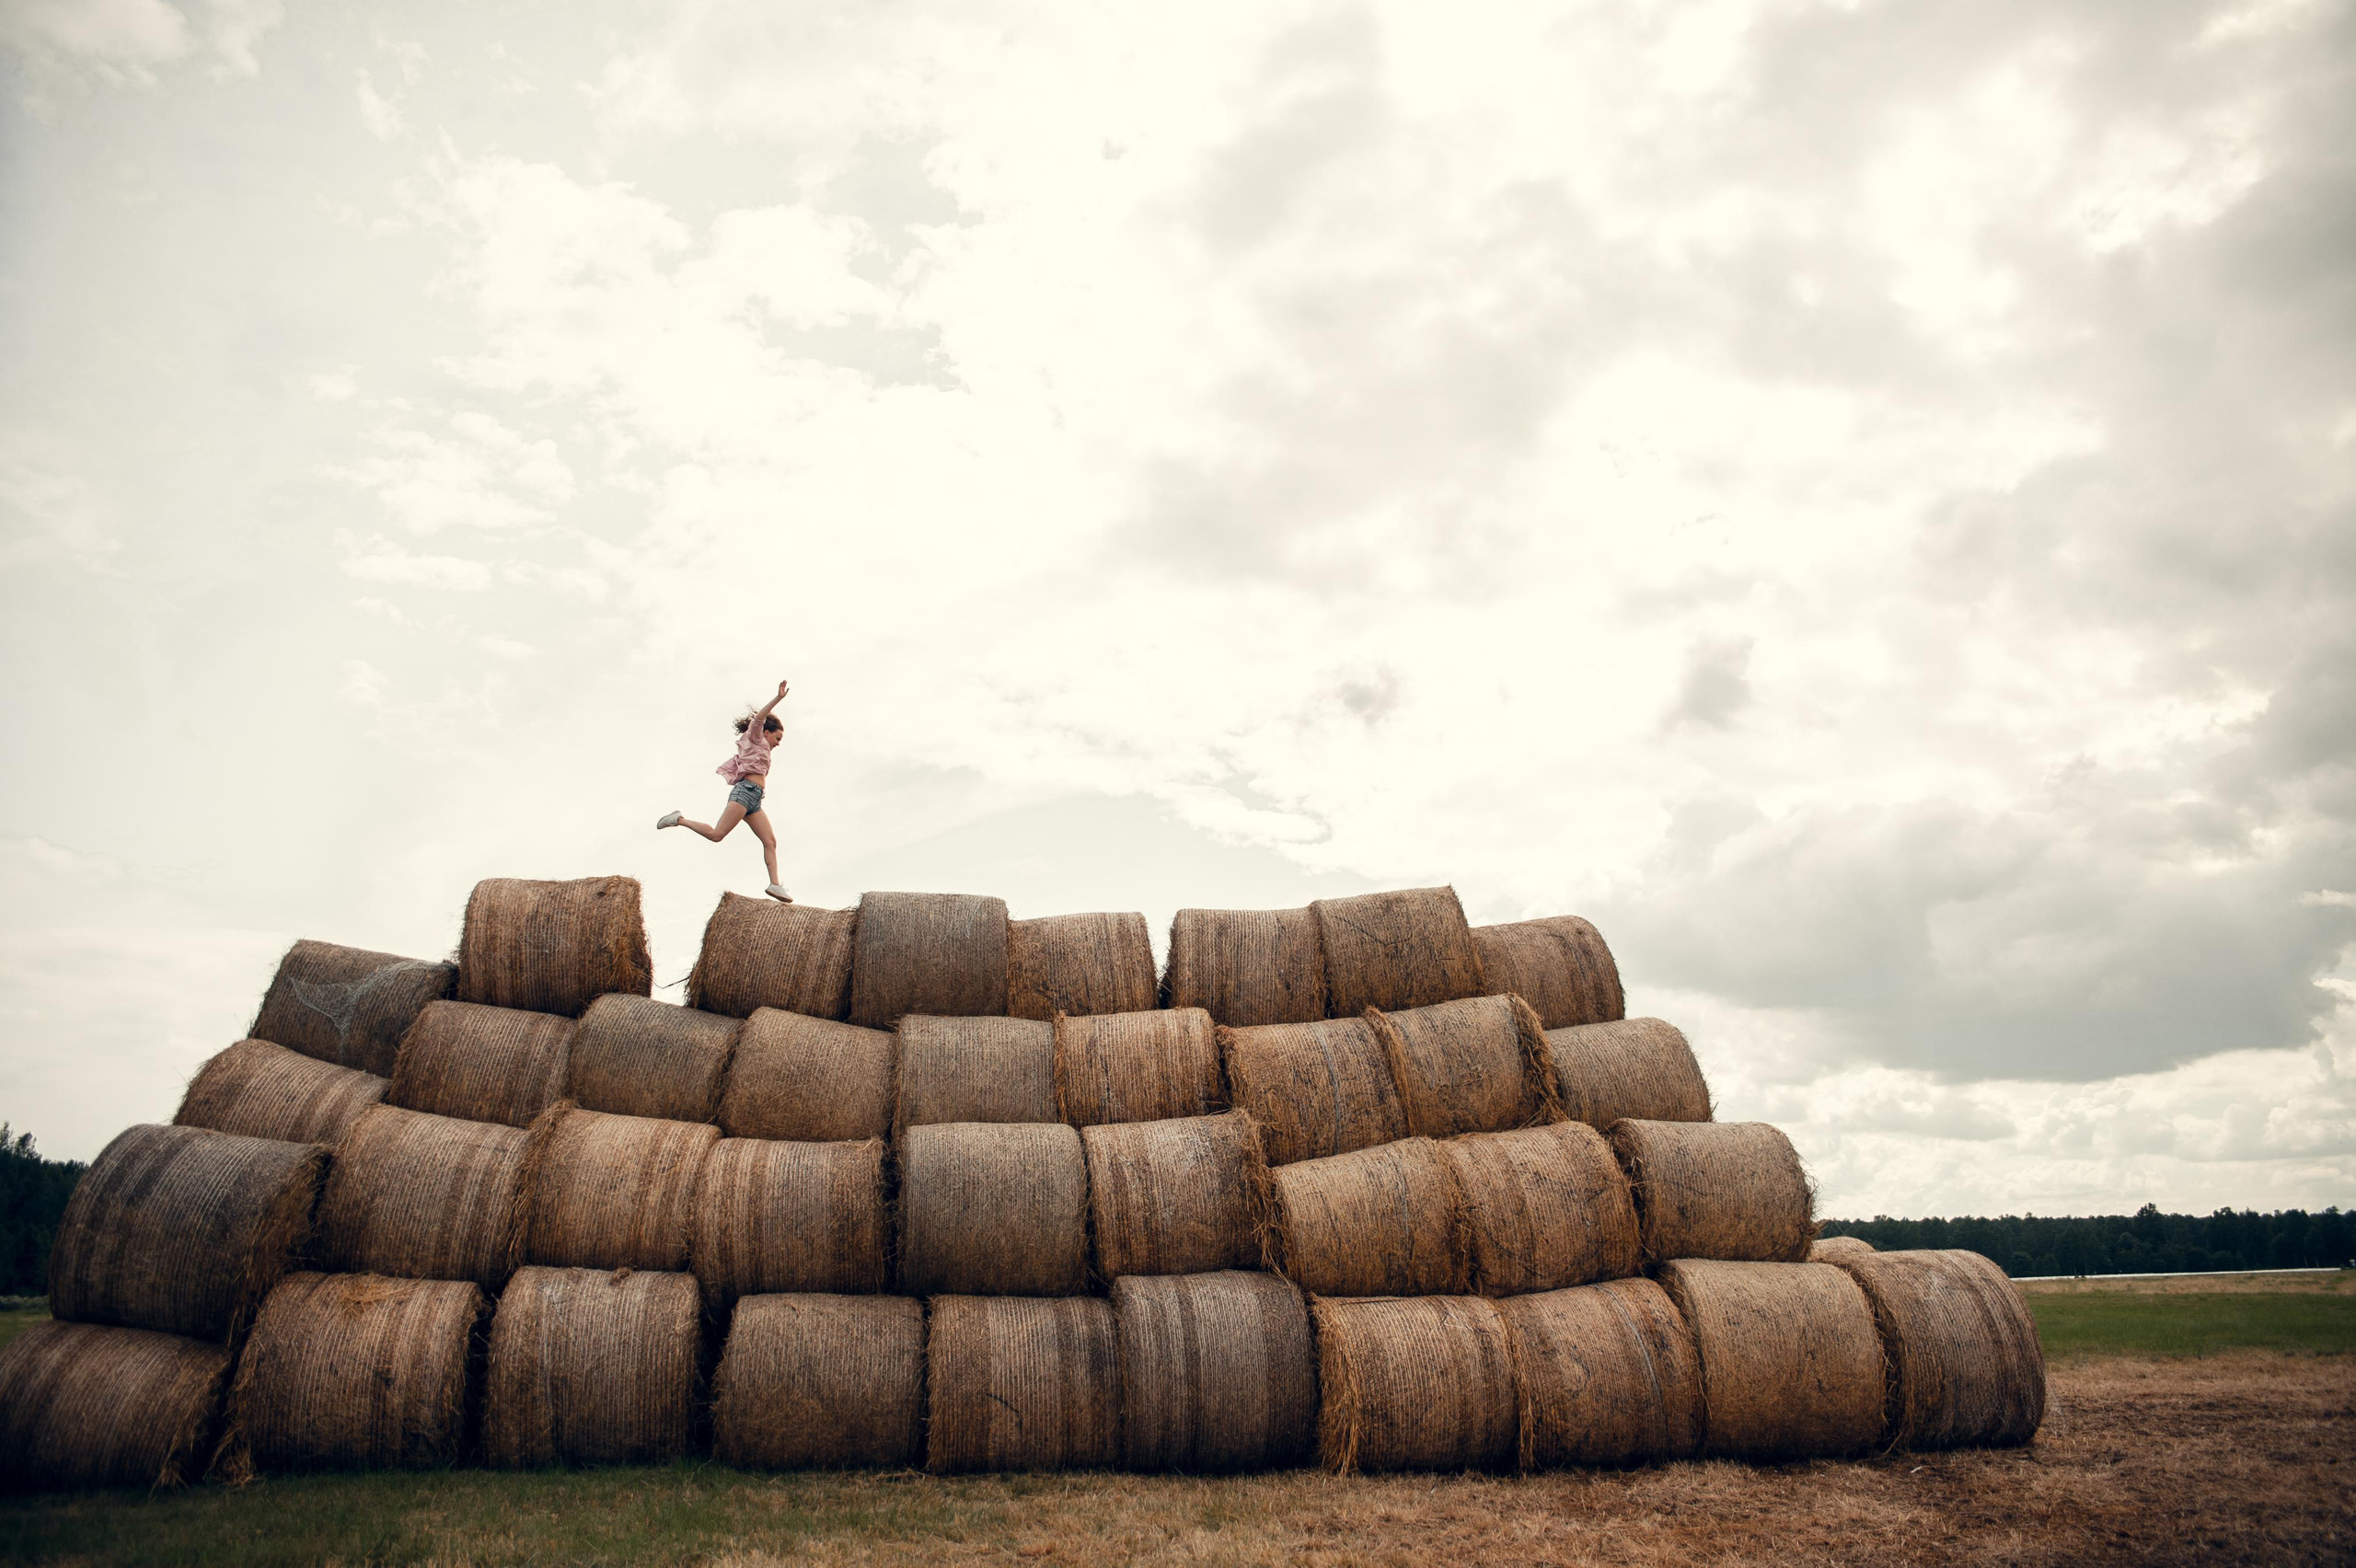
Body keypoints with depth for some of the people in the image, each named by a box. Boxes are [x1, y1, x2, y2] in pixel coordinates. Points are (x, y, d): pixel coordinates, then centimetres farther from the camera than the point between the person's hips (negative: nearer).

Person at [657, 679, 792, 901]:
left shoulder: (758, 749, 32)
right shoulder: (754, 739, 10)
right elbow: (759, 718, -10)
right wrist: (778, 698, -15)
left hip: (754, 800, 9)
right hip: (746, 791, -9)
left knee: (770, 841, -5)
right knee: (717, 834, -19)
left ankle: (775, 884, -14)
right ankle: (679, 820, -3)